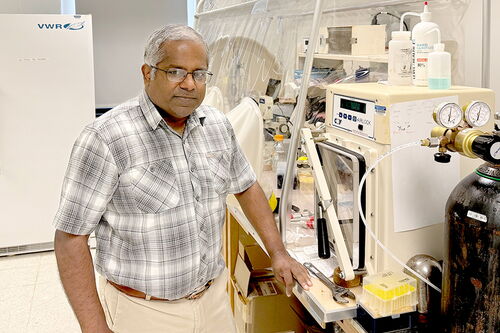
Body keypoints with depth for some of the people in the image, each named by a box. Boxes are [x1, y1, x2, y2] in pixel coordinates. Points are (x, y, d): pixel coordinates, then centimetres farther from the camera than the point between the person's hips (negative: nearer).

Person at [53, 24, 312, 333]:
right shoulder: (105, 137, -19)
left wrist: (278, 253, 9)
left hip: (214, 296, 5)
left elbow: (247, 187, 13)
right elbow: (71, 236, -16)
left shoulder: (218, 124, 0)